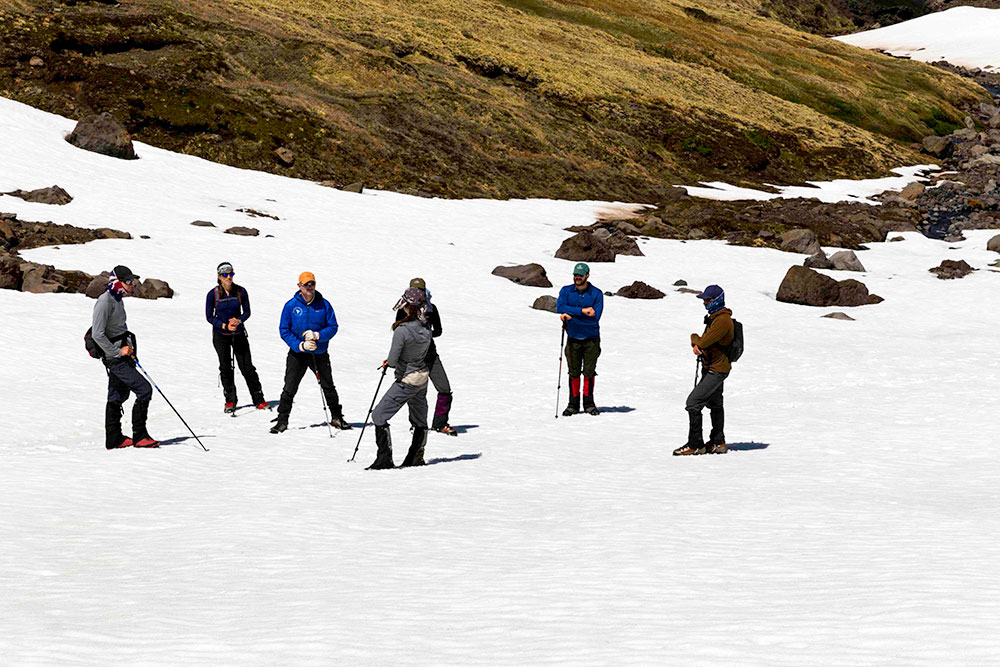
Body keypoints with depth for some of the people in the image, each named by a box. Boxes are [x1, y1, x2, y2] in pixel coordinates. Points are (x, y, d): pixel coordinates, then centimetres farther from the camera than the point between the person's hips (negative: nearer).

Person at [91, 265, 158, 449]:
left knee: (117, 396, 13)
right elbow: (97, 335, -21)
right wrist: (118, 351, -18)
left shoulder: (117, 300, 14)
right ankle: (139, 436, -9)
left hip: (122, 355, 10)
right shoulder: (105, 301, -16)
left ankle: (114, 439, 20)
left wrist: (129, 349, 10)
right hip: (114, 358, -10)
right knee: (144, 389, -13)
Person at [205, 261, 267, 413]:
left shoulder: (241, 291, -8)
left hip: (238, 333, 1)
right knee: (226, 368, 3)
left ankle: (259, 400, 8)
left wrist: (238, 320, -18)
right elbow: (209, 317, -5)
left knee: (247, 367, 0)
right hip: (220, 335, -1)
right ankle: (230, 400, 16)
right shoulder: (213, 294, -12)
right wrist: (225, 326, -19)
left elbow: (247, 312, 3)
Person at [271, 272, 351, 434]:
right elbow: (284, 330, -5)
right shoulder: (291, 305, -5)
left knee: (328, 387, 11)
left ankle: (336, 417, 26)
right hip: (297, 354, -1)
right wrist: (300, 345, -17)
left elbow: (333, 327, -1)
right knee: (289, 389, -3)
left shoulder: (324, 305, -2)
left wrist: (317, 335, -19)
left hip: (319, 354, 1)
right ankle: (282, 421, 5)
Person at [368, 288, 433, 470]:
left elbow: (393, 361, -23)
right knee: (419, 420, 19)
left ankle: (385, 458, -1)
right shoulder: (426, 329, -3)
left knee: (379, 416, 2)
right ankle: (416, 458, 31)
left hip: (406, 381, -7)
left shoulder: (402, 330, -25)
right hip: (423, 376, 7)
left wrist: (388, 362, 2)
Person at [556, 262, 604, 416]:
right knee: (574, 373, 2)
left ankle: (589, 403, 11)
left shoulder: (596, 294, -4)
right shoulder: (566, 291, 2)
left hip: (591, 339, -1)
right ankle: (573, 404, 10)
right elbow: (560, 307, -16)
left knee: (589, 372, 1)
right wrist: (582, 311, -23)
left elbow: (595, 316, -14)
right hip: (573, 338, 1)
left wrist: (571, 315, -17)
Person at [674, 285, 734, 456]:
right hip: (712, 367, 11)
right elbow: (701, 340, 8)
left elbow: (707, 340, -29)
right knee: (715, 404, 21)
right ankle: (718, 442, 34)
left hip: (716, 370, -11)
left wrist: (697, 344, -7)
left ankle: (695, 444, -11)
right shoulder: (714, 317, 11)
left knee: (693, 403, -14)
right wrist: (696, 342, -16)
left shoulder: (723, 320, -22)